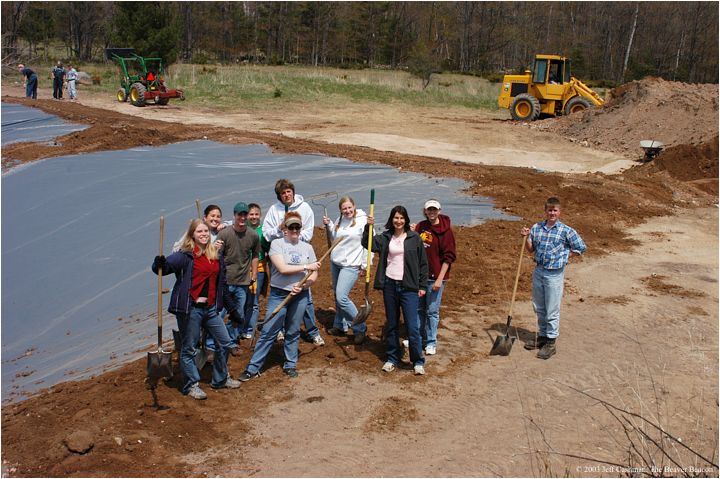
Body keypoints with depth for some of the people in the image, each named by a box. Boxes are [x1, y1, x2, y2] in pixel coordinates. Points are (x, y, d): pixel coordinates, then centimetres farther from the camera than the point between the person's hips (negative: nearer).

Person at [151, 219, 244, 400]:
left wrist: (231, 308, 19)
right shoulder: (185, 255, -9)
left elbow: (221, 285, 17)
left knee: (225, 343, 13)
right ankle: (191, 385, 19)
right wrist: (159, 264, -43)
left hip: (210, 308, 6)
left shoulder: (217, 256, 9)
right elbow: (163, 267, -19)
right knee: (189, 349, 4)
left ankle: (220, 379, 30)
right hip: (190, 308, -6)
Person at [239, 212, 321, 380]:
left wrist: (303, 286, -11)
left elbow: (314, 275, 7)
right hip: (279, 294, -3)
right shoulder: (277, 244, -4)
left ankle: (290, 365, 25)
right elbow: (282, 268, -16)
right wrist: (306, 267, -13)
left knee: (293, 332, 11)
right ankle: (253, 368, 3)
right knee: (268, 332, -3)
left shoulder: (307, 247, 8)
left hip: (300, 296, 3)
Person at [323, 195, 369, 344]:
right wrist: (329, 225, 6)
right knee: (338, 297, 15)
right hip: (335, 263, 7)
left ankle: (360, 328, -1)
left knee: (342, 297, -14)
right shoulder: (340, 220, 7)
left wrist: (365, 265, -12)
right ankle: (340, 326, 30)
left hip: (350, 265, -7)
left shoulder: (363, 221, -13)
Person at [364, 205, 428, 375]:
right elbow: (368, 244, -4)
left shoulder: (414, 238, 0)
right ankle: (392, 358, 24)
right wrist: (368, 227, -16)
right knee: (391, 324, 12)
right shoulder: (385, 238, 7)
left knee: (412, 326, -6)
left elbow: (423, 263, 3)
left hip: (409, 287, -3)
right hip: (390, 285, 3)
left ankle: (418, 361, 6)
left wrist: (422, 285, 0)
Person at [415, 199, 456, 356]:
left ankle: (431, 342, 13)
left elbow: (448, 257, -12)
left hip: (435, 277, -5)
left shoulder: (445, 230, -10)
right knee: (418, 309, 14)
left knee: (432, 311, 2)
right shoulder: (420, 227, 6)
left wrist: (440, 279, -14)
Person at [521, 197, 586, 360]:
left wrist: (564, 257, -3)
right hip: (538, 271, 5)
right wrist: (526, 237, -7)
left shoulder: (566, 231, -9)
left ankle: (551, 343, 10)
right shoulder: (536, 228, 3)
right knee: (539, 308, 16)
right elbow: (530, 249, 9)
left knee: (552, 310, 1)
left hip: (554, 274, -5)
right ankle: (542, 336, 32)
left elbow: (581, 247, -2)